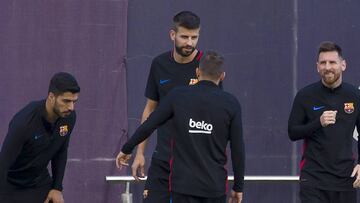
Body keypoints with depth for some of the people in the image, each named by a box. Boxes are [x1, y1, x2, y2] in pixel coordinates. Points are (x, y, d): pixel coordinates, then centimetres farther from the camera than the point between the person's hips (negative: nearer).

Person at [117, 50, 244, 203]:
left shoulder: (178, 96, -2)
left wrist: (126, 149, 16)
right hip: (215, 185, 0)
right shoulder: (231, 104, -2)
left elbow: (148, 126, 1)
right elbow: (238, 149, -2)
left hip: (183, 184, 0)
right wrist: (238, 187, 8)